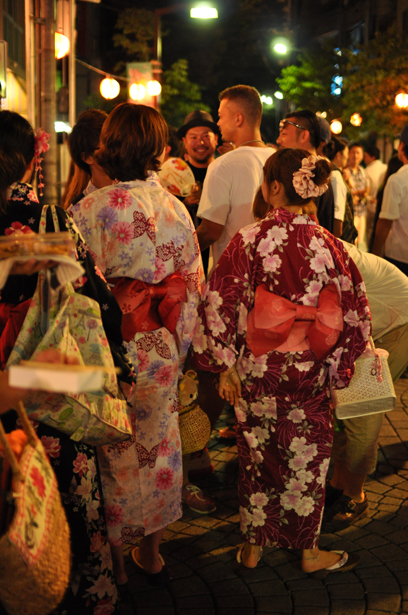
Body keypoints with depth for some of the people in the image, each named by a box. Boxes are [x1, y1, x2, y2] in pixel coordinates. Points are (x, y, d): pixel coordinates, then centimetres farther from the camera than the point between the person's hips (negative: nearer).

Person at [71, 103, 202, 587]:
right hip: (161, 351, 3)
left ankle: (114, 561, 27)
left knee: (113, 452, 12)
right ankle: (151, 551, 33)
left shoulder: (89, 210, -15)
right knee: (157, 445, 17)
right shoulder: (176, 208, -5)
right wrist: (180, 344, 13)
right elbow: (193, 284, 1)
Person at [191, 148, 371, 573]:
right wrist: (336, 370, 6)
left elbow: (219, 305, -13)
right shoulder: (329, 245, -7)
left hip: (257, 368, -1)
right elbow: (354, 316, -4)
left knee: (257, 455, 15)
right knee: (307, 458, 15)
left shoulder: (250, 239, -12)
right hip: (310, 373, 1)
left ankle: (253, 547, 28)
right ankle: (309, 551, 29)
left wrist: (225, 366, -5)